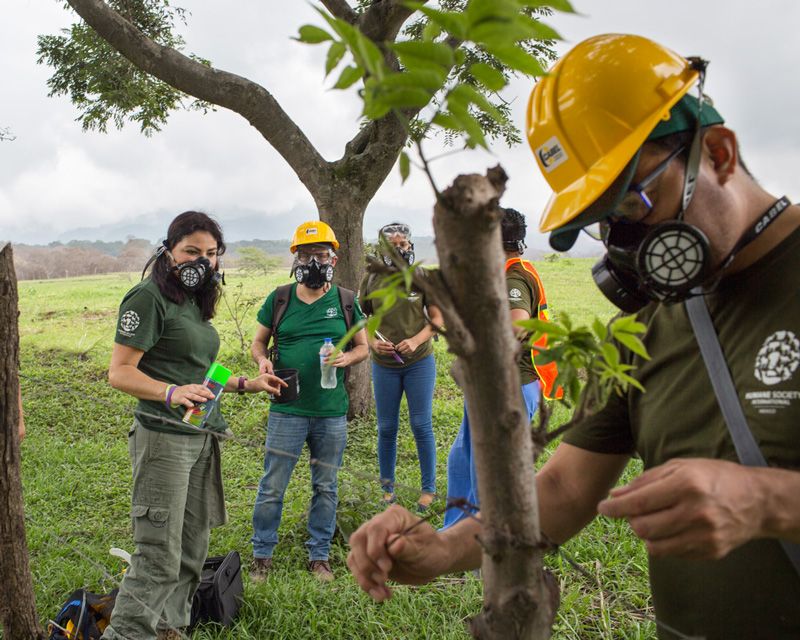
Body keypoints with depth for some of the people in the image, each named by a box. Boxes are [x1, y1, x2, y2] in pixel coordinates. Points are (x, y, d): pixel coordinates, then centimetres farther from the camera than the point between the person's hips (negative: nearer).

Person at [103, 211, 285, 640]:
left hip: (202, 438, 9)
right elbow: (120, 372, -17)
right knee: (159, 558, -7)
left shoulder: (194, 300, 16)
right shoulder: (150, 298, -11)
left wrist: (245, 385, 20)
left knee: (192, 550, 15)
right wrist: (171, 393, -32)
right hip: (164, 438, -9)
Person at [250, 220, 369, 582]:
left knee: (325, 487, 13)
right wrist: (262, 361, -11)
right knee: (272, 487, 5)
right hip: (286, 410, -1)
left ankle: (319, 556, 28)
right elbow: (258, 341, 11)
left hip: (332, 413, 1)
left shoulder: (345, 301, 3)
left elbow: (363, 346, 10)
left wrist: (347, 358, -12)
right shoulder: (279, 299, 2)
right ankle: (262, 555, 23)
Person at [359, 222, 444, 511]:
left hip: (419, 362, -1)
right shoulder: (371, 280, 1)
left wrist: (416, 340, -18)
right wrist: (372, 342, -13)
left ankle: (428, 488, 17)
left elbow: (437, 319, -2)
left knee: (421, 425, 2)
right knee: (386, 428, 8)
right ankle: (387, 487, 24)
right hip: (384, 365, 1)